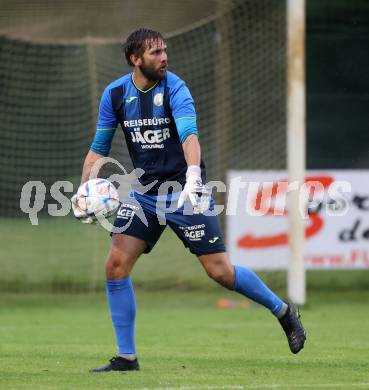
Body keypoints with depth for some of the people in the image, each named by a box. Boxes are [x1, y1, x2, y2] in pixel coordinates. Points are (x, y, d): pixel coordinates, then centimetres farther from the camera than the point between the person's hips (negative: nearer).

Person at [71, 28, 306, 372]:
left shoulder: (174, 88, -14)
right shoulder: (115, 94, 0)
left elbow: (189, 135, -30)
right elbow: (99, 147, 10)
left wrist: (192, 177, -47)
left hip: (184, 192, -4)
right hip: (145, 192, 4)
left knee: (219, 270, -6)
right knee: (116, 265, -9)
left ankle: (283, 311, 19)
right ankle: (126, 357, 1)